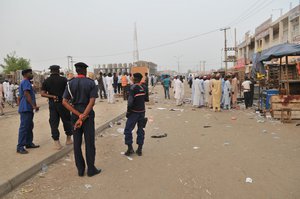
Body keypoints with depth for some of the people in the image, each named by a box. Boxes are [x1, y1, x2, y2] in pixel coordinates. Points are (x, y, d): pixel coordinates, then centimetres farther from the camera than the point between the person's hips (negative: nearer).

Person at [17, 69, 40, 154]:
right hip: (26, 109, -11)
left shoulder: (25, 82, 21)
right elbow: (27, 94, -22)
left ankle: (29, 143, 22)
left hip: (28, 109, 11)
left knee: (29, 126, 14)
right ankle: (20, 147, -5)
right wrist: (34, 105, -22)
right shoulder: (26, 82, -11)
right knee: (24, 127, -9)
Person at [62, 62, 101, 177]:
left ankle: (80, 169, 19)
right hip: (88, 114, -3)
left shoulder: (70, 83, 2)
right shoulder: (91, 83, -6)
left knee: (77, 143, 11)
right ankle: (91, 169, 14)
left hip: (75, 115, 3)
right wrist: (83, 116, -15)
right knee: (89, 142, 6)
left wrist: (79, 115, -11)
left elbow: (64, 102, -6)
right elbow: (92, 102, -16)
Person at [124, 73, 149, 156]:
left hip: (134, 112, -6)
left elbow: (130, 101, -20)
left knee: (128, 130, 4)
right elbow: (147, 99, 11)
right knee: (140, 129, 12)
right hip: (142, 111, 6)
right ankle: (139, 149, 17)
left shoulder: (133, 87, -15)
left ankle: (130, 148, 5)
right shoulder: (144, 87, 2)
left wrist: (128, 112, -9)